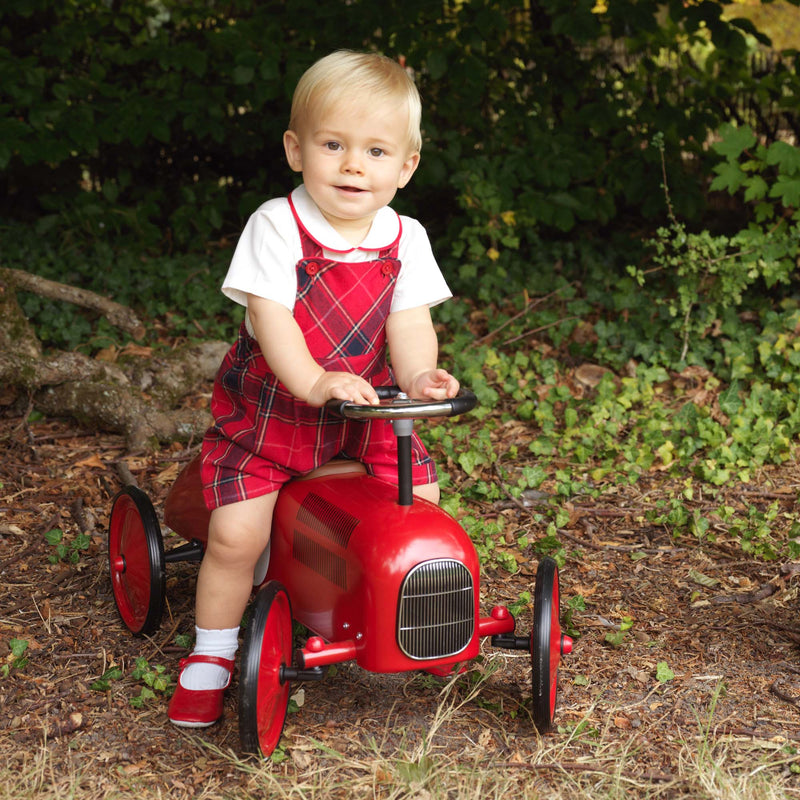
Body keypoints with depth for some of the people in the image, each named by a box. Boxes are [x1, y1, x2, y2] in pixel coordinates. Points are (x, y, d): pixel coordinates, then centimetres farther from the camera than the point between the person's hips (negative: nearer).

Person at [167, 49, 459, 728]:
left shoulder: (405, 240, -4)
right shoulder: (277, 225, -15)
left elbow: (409, 322, -9)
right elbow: (271, 316, -24)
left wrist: (417, 375, -31)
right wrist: (313, 382, -39)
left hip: (363, 407, 4)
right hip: (268, 408, -3)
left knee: (419, 496, -7)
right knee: (235, 533, -15)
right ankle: (211, 658, 9)